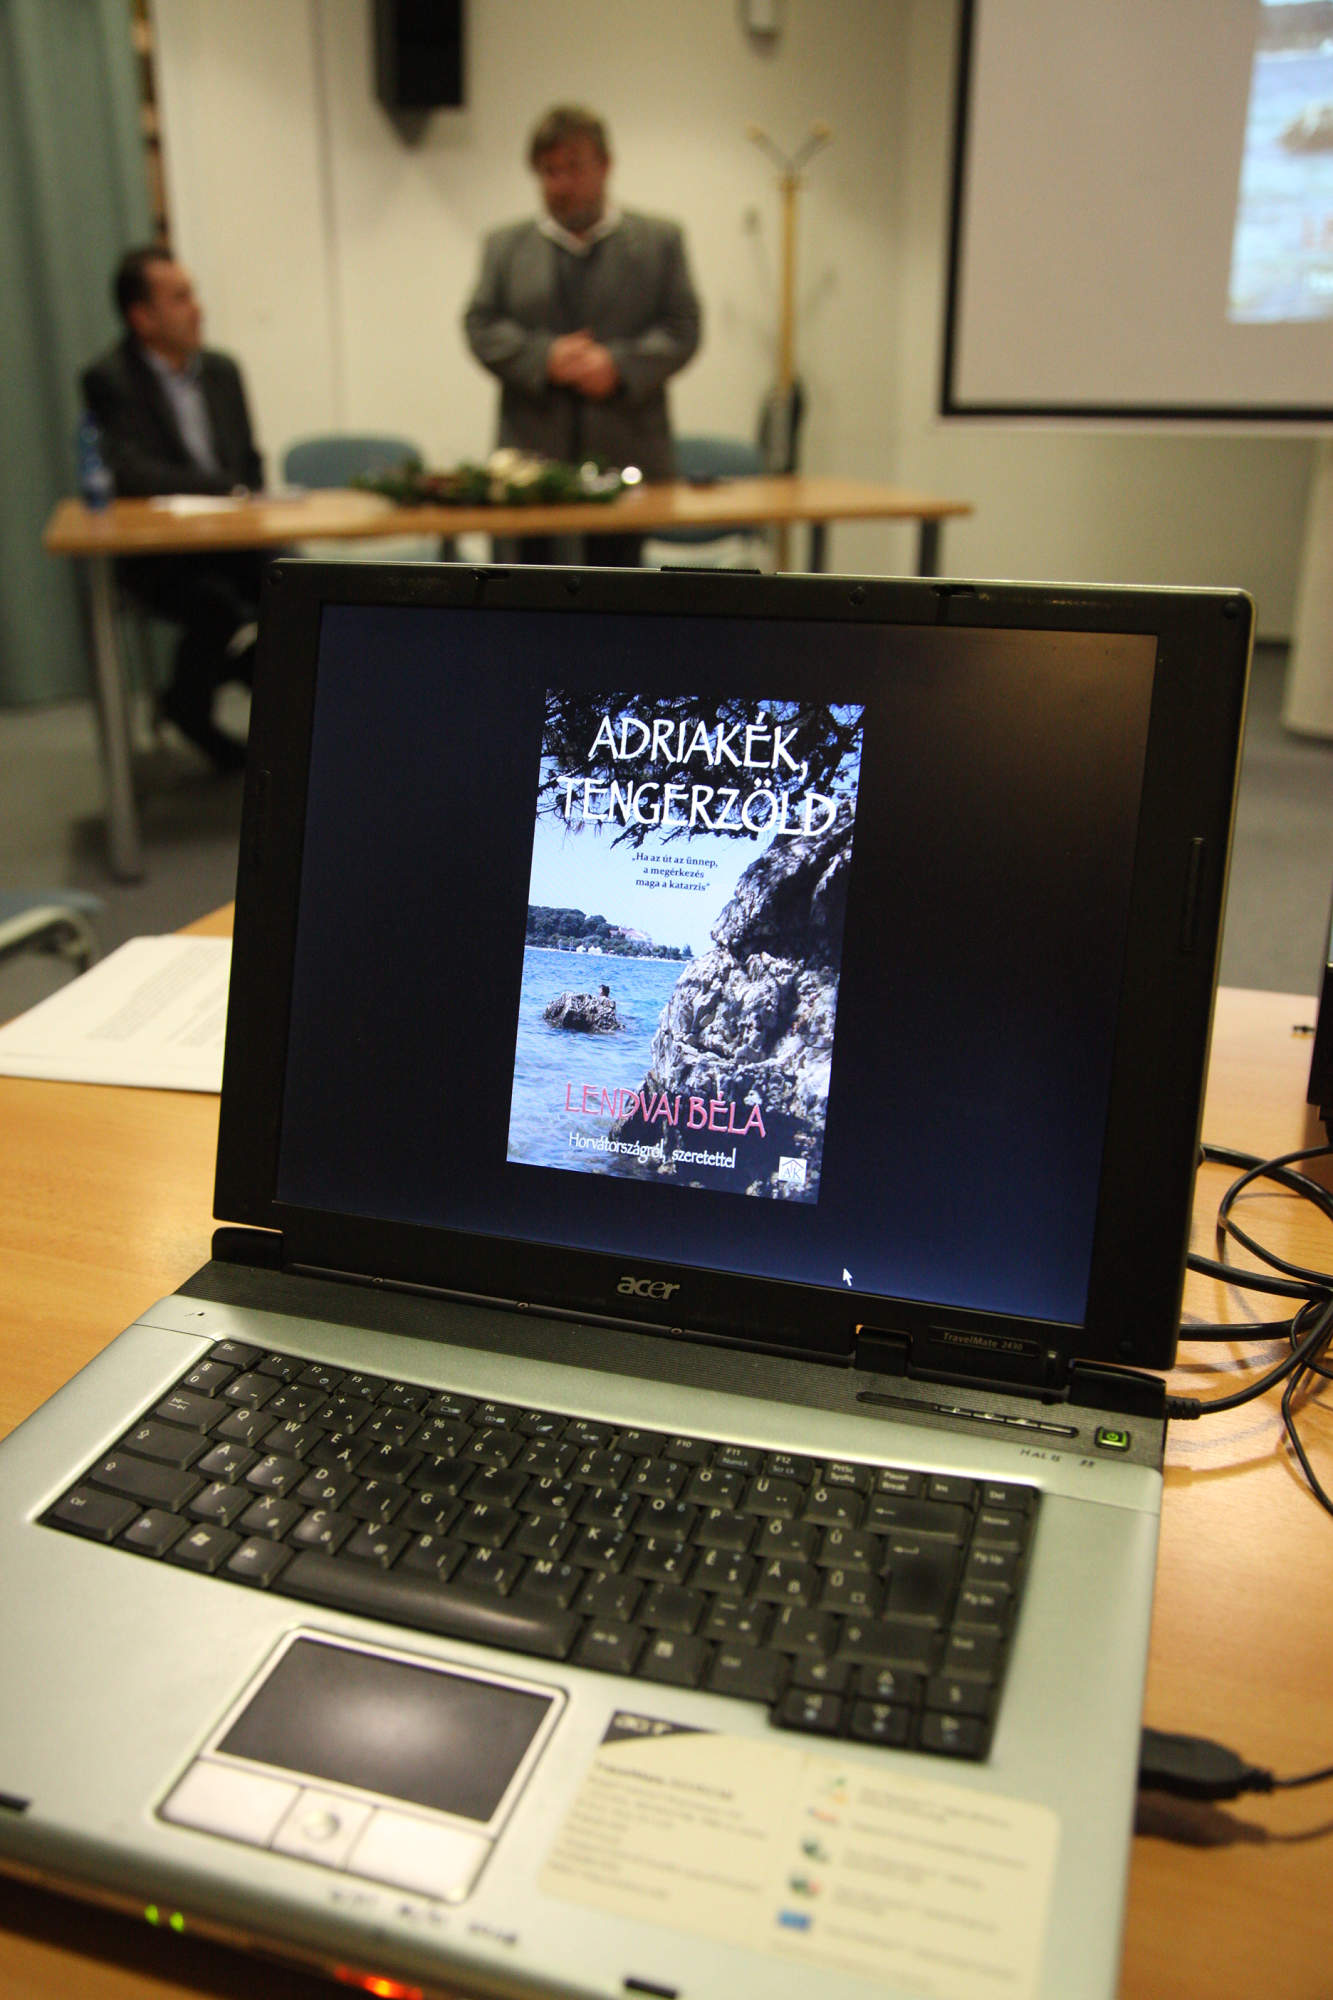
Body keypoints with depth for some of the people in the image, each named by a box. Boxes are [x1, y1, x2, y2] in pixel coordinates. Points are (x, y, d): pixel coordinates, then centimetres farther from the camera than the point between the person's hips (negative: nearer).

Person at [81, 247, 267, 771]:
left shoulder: (221, 370, 15)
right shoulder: (109, 380, -5)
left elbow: (251, 466, 21)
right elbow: (127, 473, -20)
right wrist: (227, 489, -21)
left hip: (231, 540, 6)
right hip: (157, 553, -6)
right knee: (215, 600, -36)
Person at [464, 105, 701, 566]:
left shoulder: (659, 239, 11)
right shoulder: (504, 245, 14)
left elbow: (683, 329, 3)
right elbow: (481, 327, 5)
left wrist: (621, 366, -14)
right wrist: (545, 358, -13)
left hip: (626, 457, -1)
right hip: (533, 455, 1)